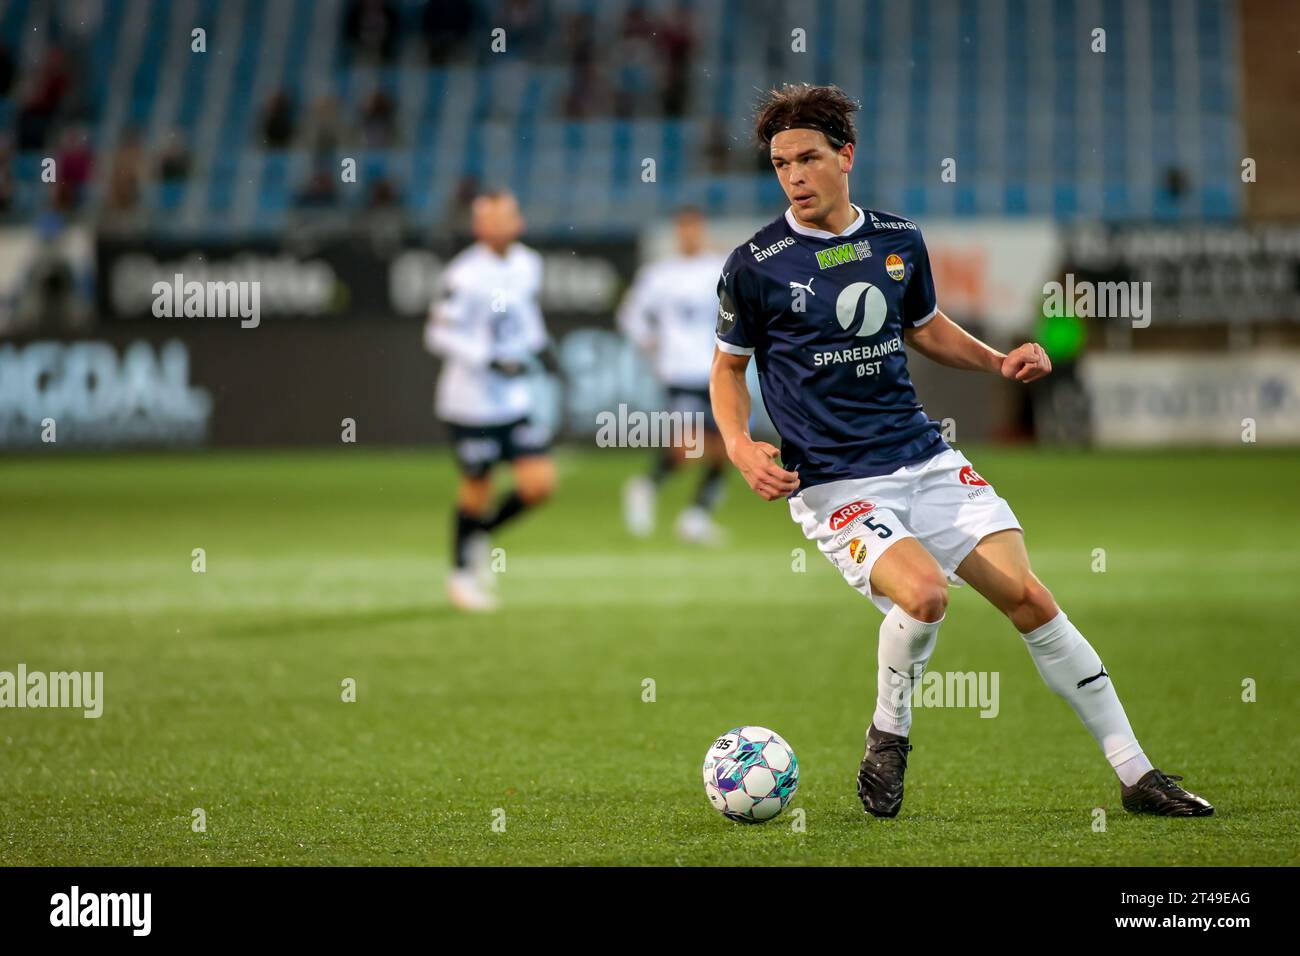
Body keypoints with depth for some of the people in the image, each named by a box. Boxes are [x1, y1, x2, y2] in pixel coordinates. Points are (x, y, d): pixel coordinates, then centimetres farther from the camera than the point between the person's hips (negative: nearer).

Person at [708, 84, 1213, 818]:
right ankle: (889, 736, 1)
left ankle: (1136, 775, 5)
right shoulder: (756, 266, -6)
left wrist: (999, 362, 7)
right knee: (925, 594, -29)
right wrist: (741, 447, -10)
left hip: (925, 460, 4)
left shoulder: (899, 240, 5)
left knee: (1028, 597, -4)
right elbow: (729, 365, 7)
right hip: (833, 483, -4)